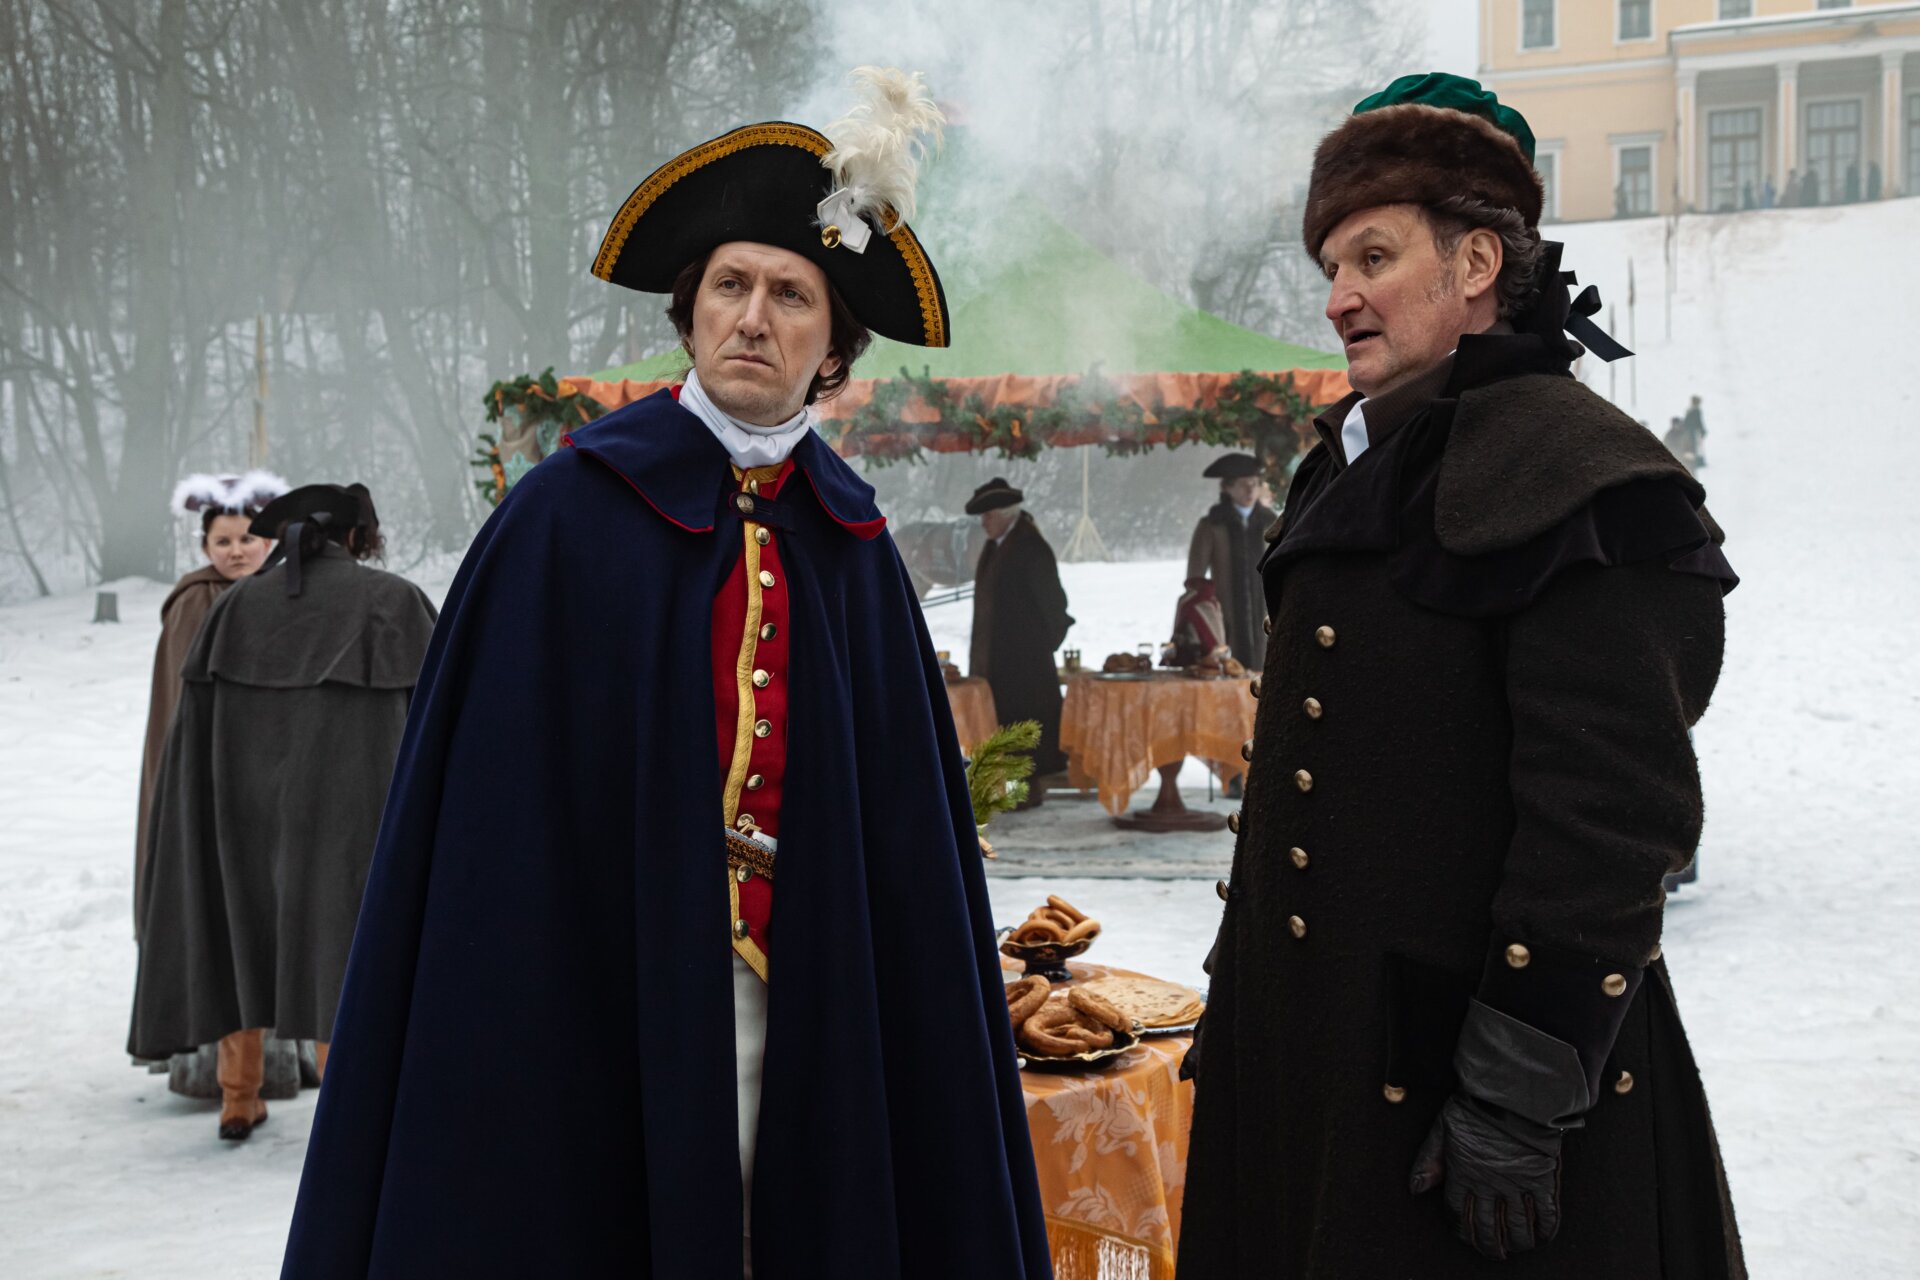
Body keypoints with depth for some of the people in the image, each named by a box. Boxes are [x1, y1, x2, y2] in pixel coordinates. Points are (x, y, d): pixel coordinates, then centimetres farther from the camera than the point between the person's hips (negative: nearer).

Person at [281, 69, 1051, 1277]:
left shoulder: (851, 545, 7)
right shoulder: (575, 512, -5)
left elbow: (901, 817, 8)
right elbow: (498, 806, -7)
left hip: (808, 1013, 4)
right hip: (605, 999, -3)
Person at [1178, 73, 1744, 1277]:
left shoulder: (1576, 477, -14)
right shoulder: (1364, 470, 14)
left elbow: (1610, 817, -21)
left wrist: (1519, 1096, -22)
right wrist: (1238, 1008, 18)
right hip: (1306, 1048, 8)